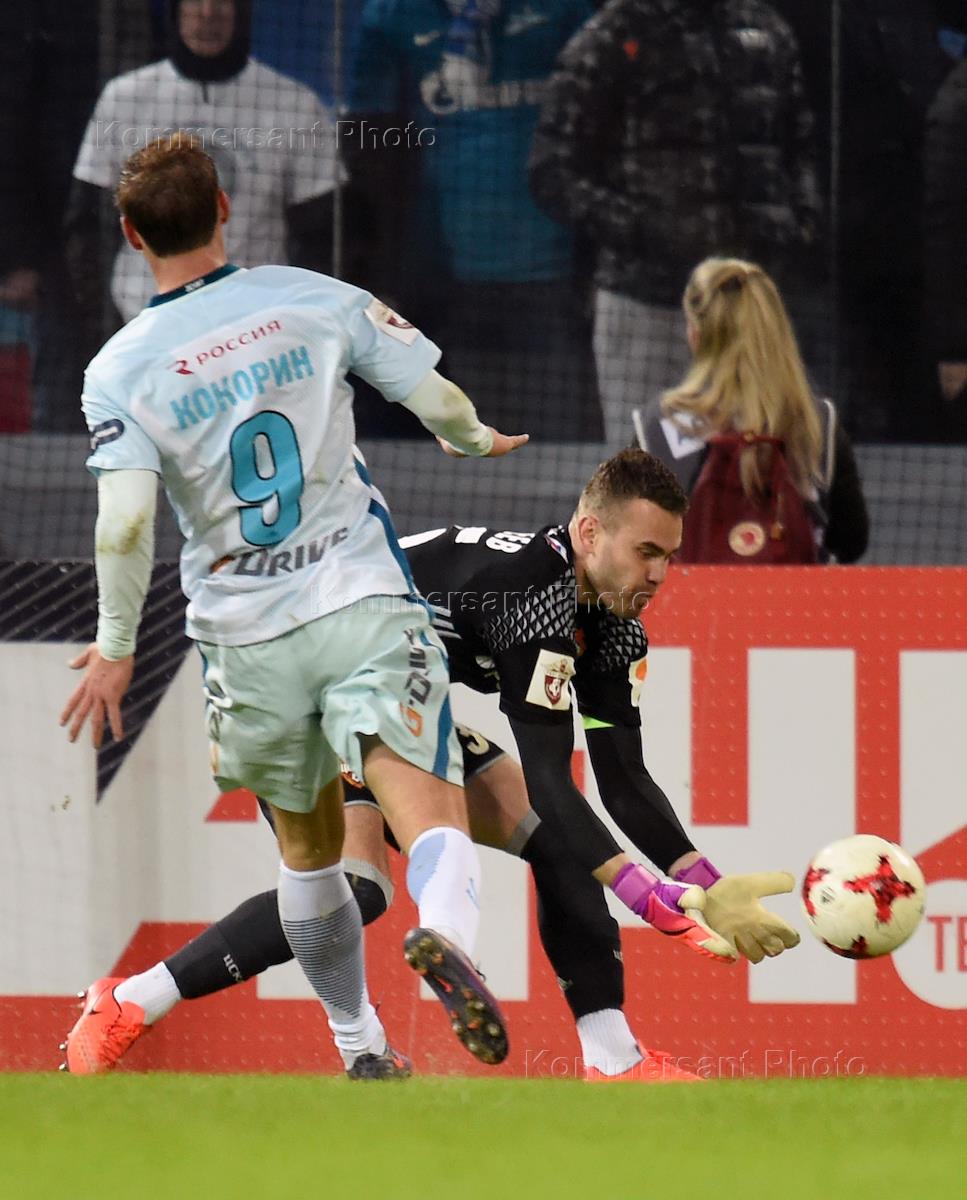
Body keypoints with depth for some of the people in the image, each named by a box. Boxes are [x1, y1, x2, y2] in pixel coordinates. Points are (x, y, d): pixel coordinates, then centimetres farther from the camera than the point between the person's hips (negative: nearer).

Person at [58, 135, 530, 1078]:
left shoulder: (121, 369, -4)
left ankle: (360, 1046, 28)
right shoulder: (316, 301, 1)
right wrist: (478, 440, 26)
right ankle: (446, 931, -44)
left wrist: (115, 646, -2)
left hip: (247, 638, 1)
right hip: (363, 607, -1)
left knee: (308, 845, 21)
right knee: (430, 816, -12)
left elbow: (126, 521, -15)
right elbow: (439, 401, 3)